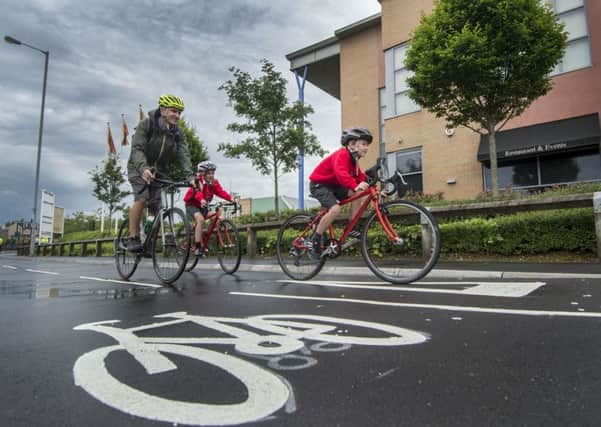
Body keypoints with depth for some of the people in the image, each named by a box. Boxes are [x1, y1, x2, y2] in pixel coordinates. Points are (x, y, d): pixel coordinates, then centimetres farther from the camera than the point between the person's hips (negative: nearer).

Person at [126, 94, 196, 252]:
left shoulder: (177, 133, -6)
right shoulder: (146, 124, -17)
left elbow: (183, 155, -17)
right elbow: (137, 149, -28)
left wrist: (190, 176, -33)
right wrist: (143, 168, -47)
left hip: (158, 171, 4)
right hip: (139, 168, -4)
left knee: (155, 207, -3)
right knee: (141, 197, -27)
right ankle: (133, 238, -17)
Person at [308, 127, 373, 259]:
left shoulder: (353, 159, 8)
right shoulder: (342, 154, -22)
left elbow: (360, 177, 2)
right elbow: (341, 173, -41)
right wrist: (355, 186, -55)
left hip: (333, 185, 9)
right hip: (319, 184, -9)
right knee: (335, 209, -29)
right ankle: (314, 240, -15)